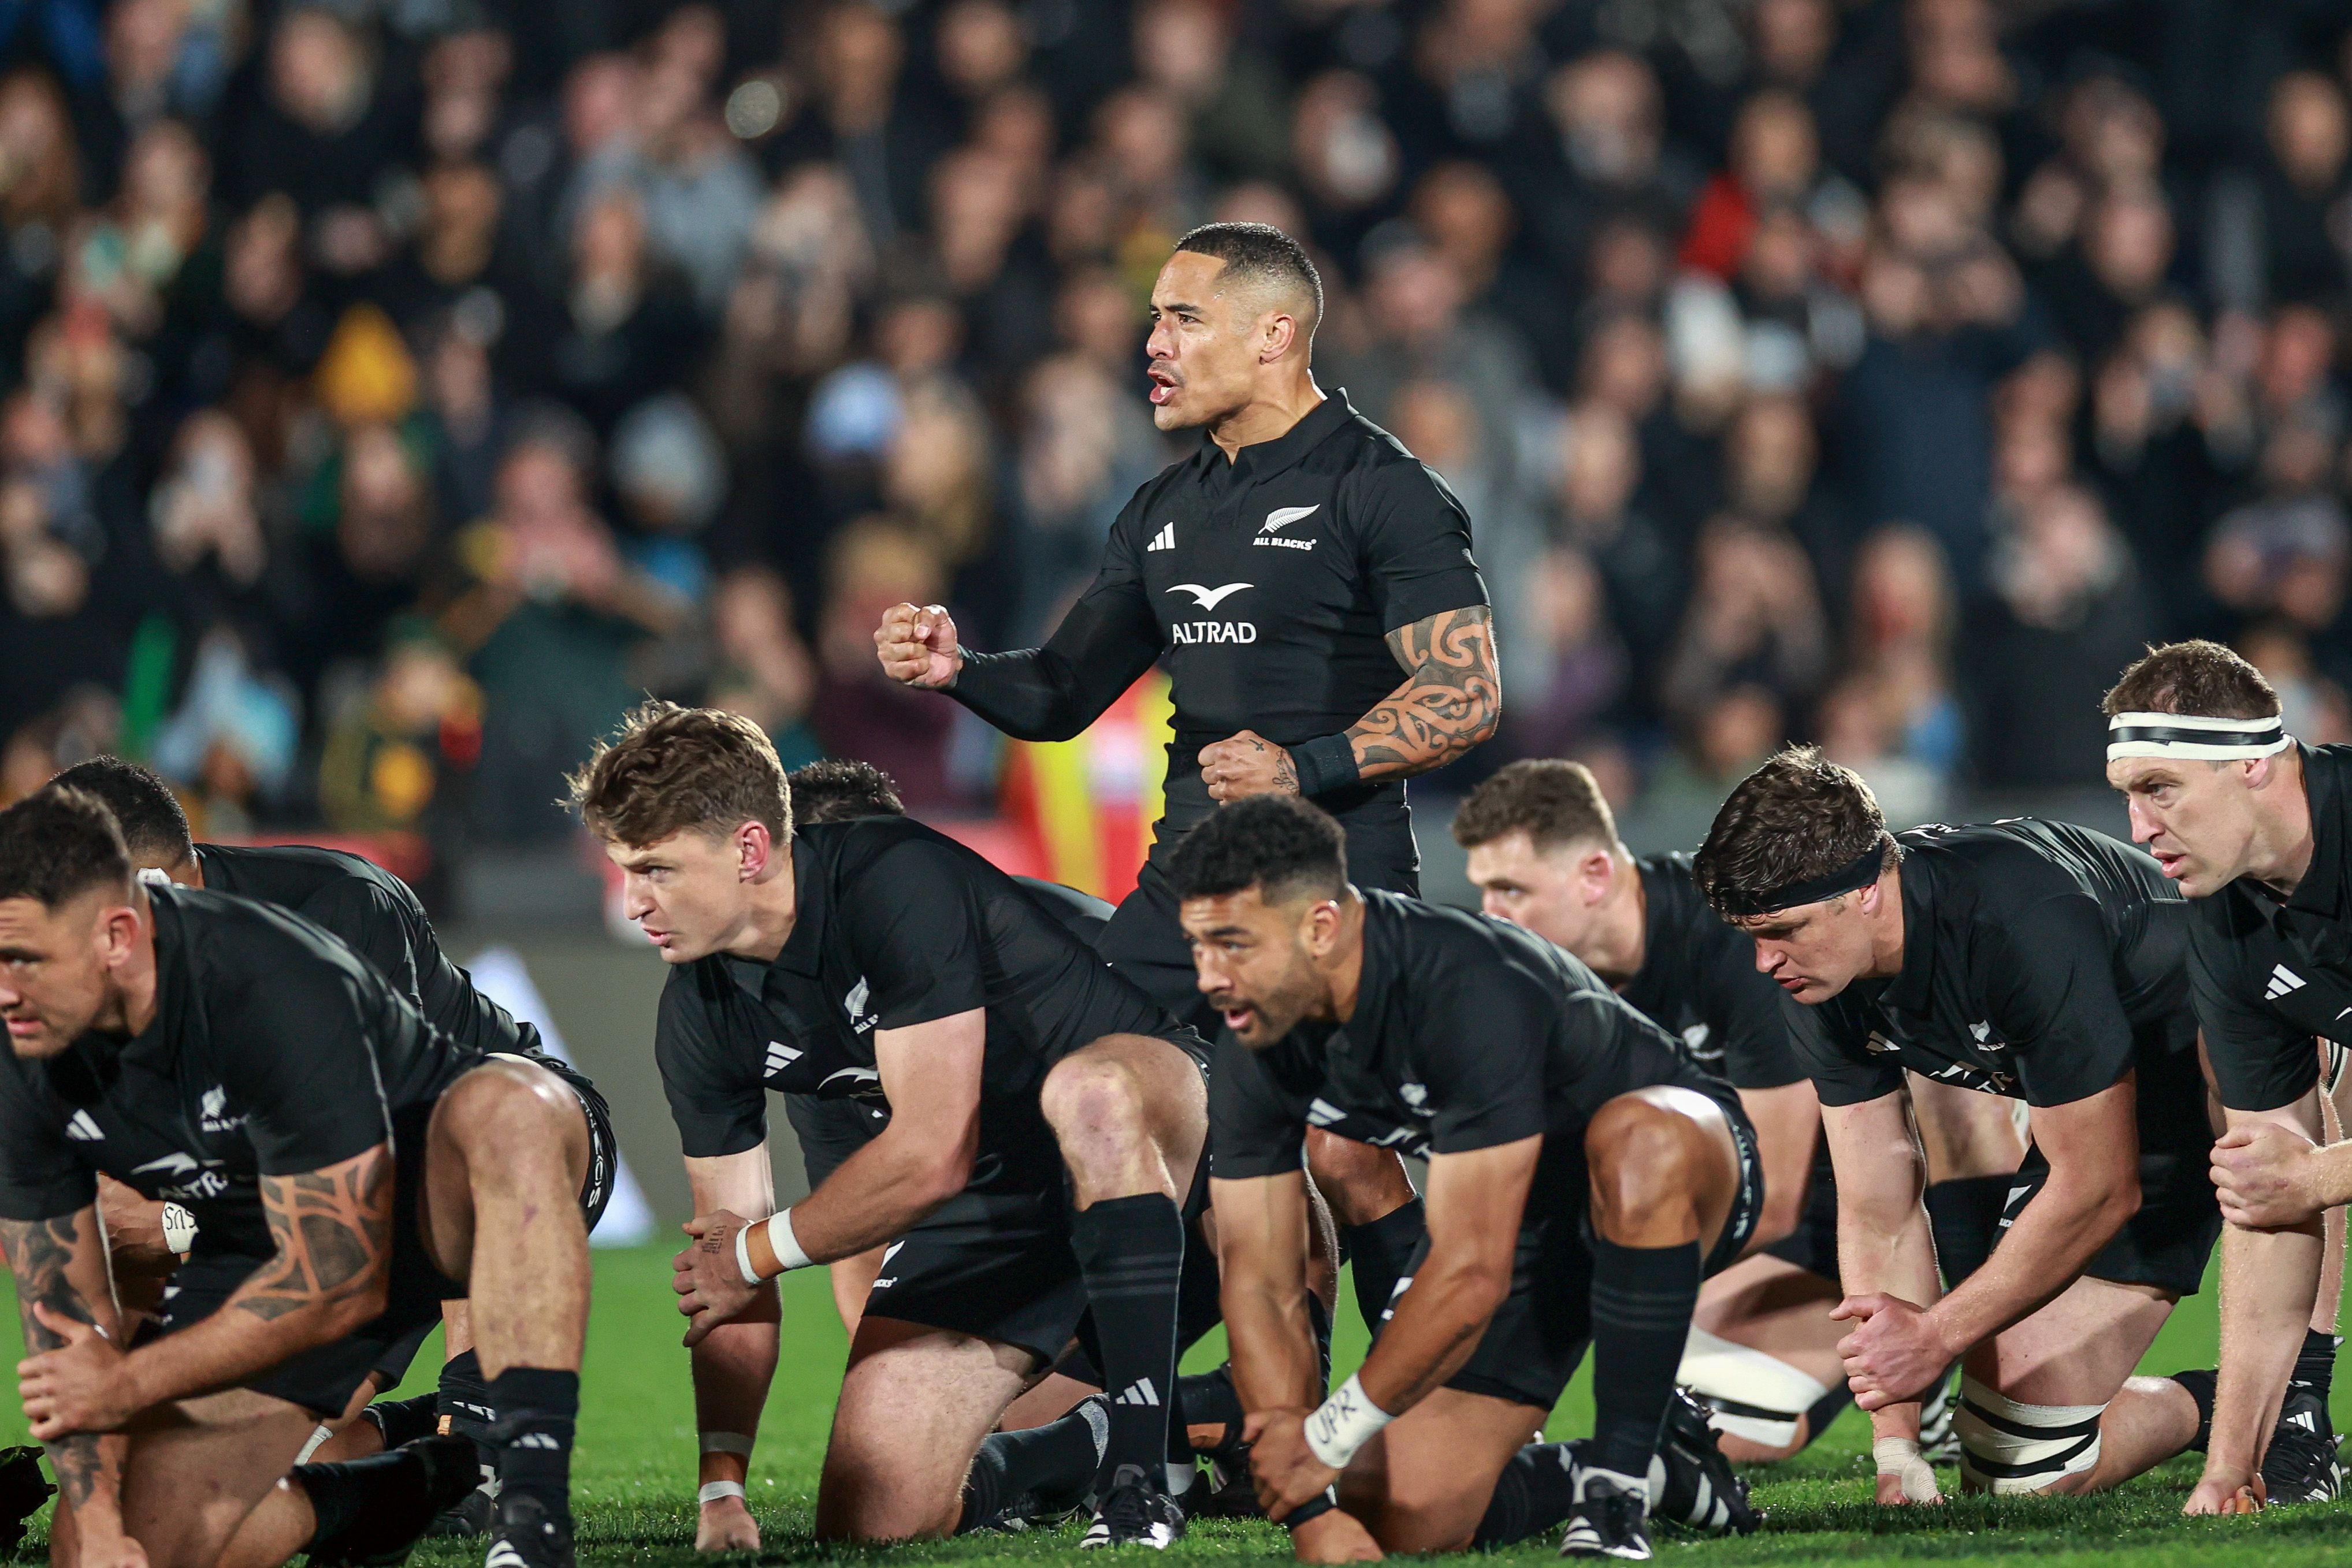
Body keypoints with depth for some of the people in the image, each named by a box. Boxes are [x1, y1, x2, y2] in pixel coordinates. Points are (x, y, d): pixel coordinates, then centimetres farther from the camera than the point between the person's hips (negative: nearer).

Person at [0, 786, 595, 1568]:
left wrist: (131, 1384, -22)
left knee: (512, 1109, -42)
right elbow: (64, 1307, -5)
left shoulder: (277, 992, -34)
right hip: (248, 1259, 6)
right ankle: (412, 1494, 10)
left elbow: (341, 1284, -31)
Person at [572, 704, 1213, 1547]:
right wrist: (719, 1491, -10)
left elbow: (932, 1156, -31)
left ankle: (1140, 1478, -35)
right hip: (991, 1206, 7)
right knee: (868, 1523, -6)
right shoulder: (699, 1017, -6)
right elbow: (723, 1262, 0)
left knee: (1088, 1096, -43)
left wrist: (756, 1252, -16)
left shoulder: (895, 884, -28)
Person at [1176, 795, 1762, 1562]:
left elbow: (1472, 1272, -36)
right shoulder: (1256, 1046, -15)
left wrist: (1327, 1439, -28)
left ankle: (1619, 1494, -28)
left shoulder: (1471, 992, -37)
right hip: (1511, 1212, 6)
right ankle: (1622, 1470, 18)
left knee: (1636, 1142, -43)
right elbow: (1261, 1281, -11)